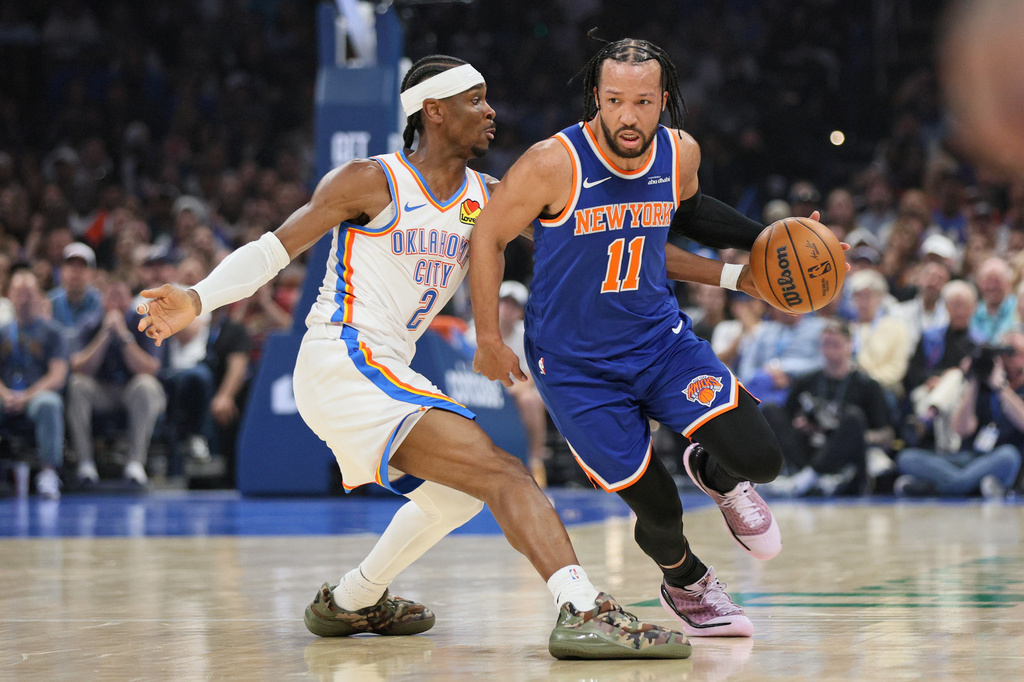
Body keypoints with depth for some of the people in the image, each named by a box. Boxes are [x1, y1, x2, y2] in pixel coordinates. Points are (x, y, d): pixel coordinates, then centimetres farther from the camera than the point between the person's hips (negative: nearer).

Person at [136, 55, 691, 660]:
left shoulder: (487, 199, 12)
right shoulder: (372, 182, -7)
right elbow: (275, 249, -6)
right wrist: (198, 299, -20)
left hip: (384, 372, 9)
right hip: (345, 364, -9)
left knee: (456, 497, 30)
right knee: (501, 472, -22)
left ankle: (350, 603, 44)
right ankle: (585, 614, -35)